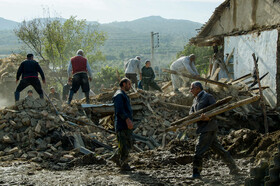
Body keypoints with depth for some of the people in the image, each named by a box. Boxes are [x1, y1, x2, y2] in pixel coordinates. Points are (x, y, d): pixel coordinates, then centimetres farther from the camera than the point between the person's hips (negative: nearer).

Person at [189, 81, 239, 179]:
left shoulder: (208, 97, -7)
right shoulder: (196, 99, 20)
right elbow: (191, 111, 14)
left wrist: (208, 117, -31)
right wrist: (192, 114, -10)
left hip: (209, 128, -9)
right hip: (203, 129, 9)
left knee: (199, 148, -12)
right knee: (218, 149, 12)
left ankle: (196, 173, -10)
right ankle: (233, 168, 19)